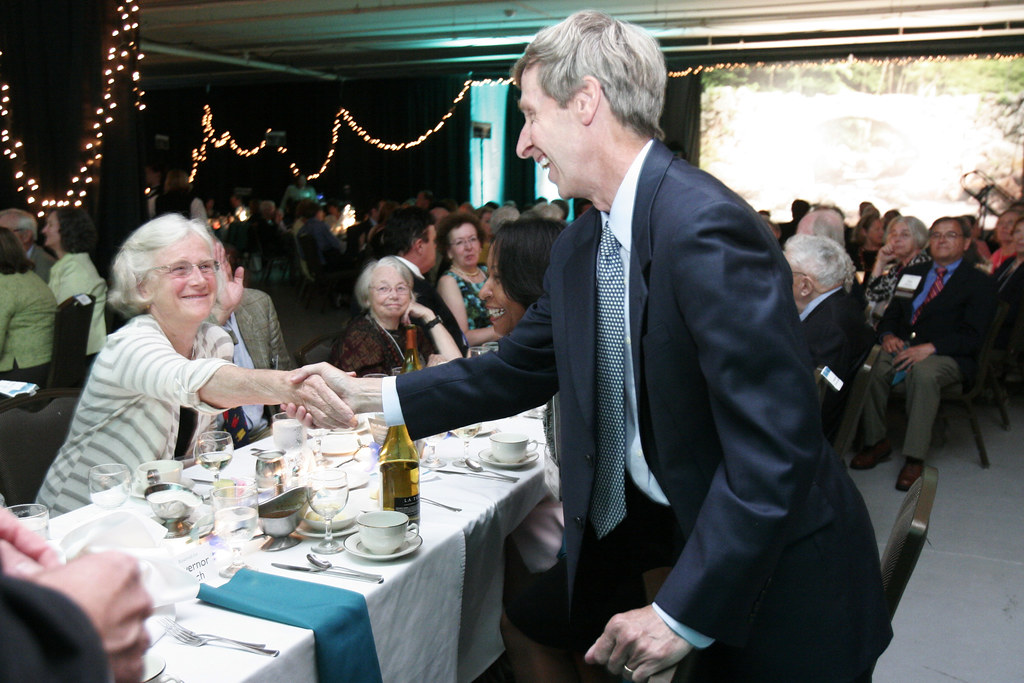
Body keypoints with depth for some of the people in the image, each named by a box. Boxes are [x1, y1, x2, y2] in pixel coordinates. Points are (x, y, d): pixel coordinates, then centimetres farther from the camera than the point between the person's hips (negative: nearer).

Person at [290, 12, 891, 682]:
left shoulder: (707, 228, -25)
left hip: (768, 570, -7)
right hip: (644, 526, 7)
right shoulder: (580, 247, 2)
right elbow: (518, 369, 10)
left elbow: (776, 444, -27)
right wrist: (369, 393, 7)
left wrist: (682, 614, -24)